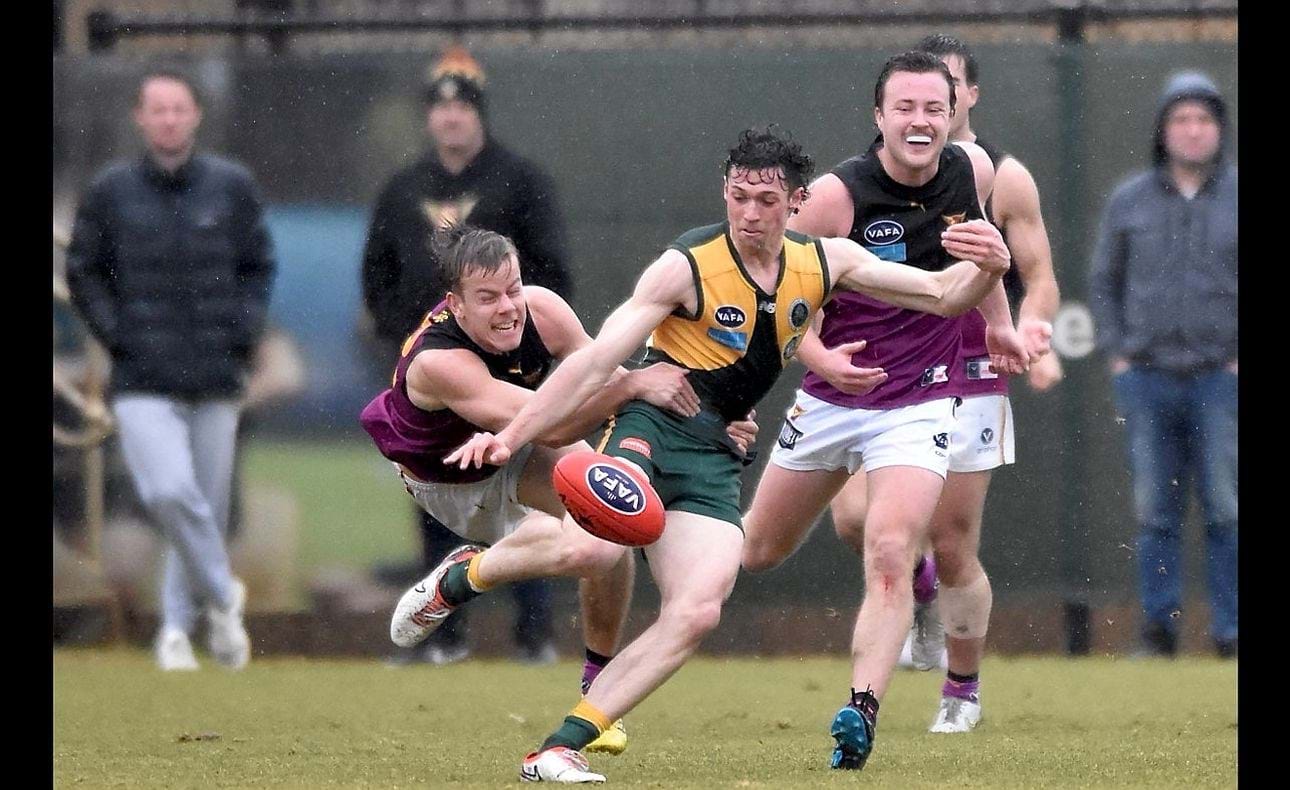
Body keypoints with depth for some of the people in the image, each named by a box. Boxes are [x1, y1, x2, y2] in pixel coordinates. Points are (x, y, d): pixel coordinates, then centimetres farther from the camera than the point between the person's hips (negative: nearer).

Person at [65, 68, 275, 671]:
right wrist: (115, 335, -2)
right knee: (169, 492, -20)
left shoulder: (232, 187, 4)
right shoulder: (111, 192, 1)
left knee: (209, 505, 7)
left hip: (216, 378, 2)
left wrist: (242, 334, 2)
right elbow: (83, 272, 11)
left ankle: (178, 625, 22)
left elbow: (258, 265, 15)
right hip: (143, 383, -2)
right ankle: (221, 595, -1)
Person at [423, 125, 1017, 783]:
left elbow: (941, 296, 10)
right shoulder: (688, 267, -9)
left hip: (714, 457, 5)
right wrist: (511, 435, -19)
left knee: (696, 612, -17)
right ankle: (462, 577, -3)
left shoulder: (825, 261, 6)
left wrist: (987, 270, -13)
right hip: (653, 425, -5)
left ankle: (560, 750, -14)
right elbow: (595, 362, -12)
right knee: (590, 548, -34)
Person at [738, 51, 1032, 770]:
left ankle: (862, 712, -24)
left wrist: (999, 323, 25)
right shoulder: (837, 195, -17)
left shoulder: (974, 171, -5)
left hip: (919, 405, 0)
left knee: (889, 559, -21)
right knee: (758, 552, 14)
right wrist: (822, 357, -29)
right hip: (831, 403, 0)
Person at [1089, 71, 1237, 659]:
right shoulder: (1128, 201, 9)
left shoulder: (1236, 197, 3)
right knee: (1155, 511, 2)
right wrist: (1117, 355, 6)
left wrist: (1242, 360, -2)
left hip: (1221, 381, -2)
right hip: (1146, 379, 2)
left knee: (1226, 510, -5)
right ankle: (1157, 628, 7)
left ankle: (1230, 632, -2)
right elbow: (1103, 280, 16)